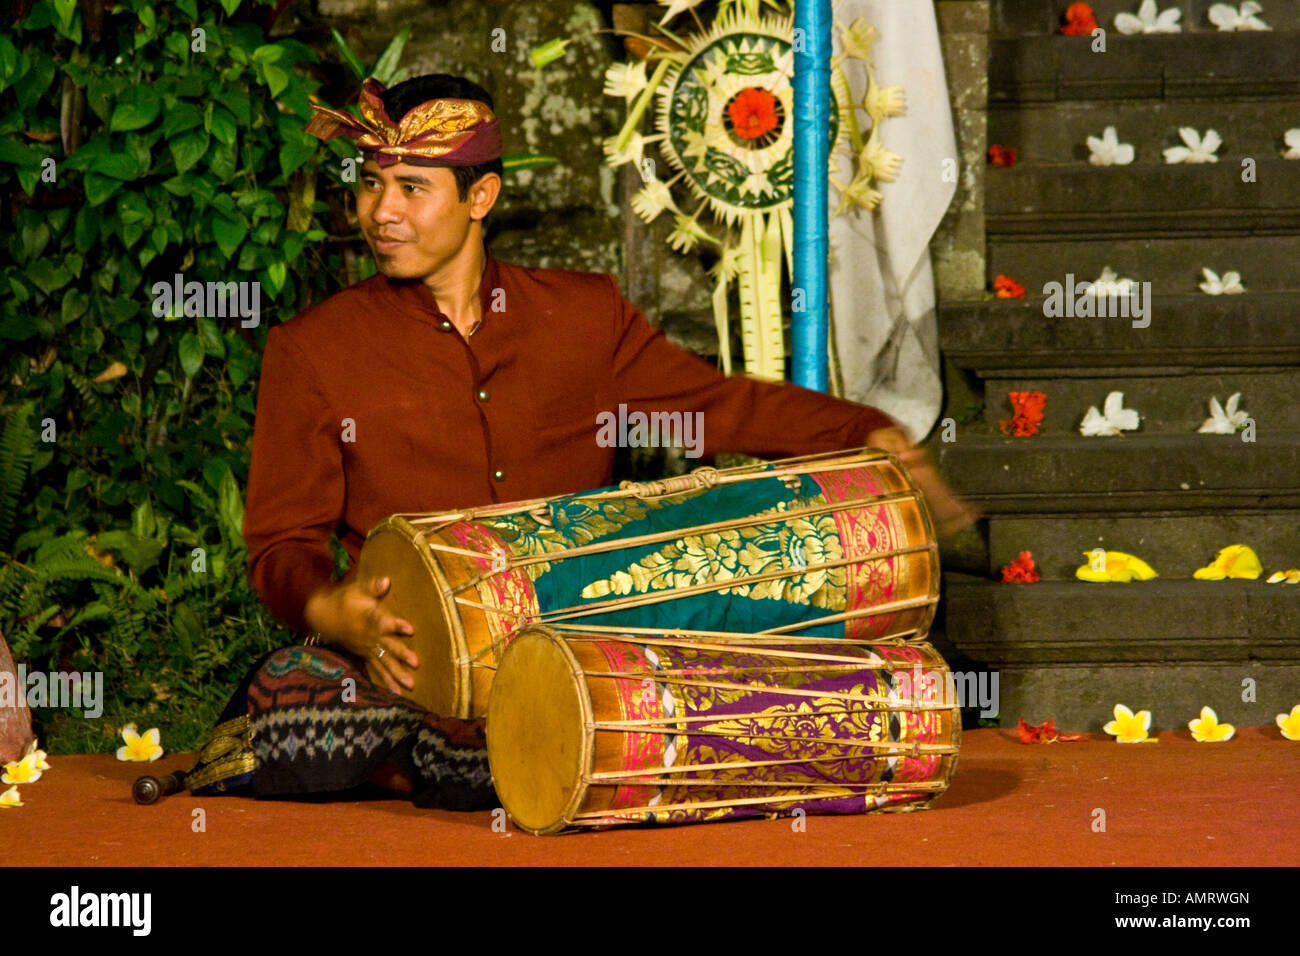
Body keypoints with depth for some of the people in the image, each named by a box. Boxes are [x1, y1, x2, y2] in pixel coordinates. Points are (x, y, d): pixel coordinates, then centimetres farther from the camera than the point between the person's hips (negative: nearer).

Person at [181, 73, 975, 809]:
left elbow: (718, 404, 20)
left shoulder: (582, 317, 15)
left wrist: (871, 436, 5)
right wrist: (330, 611, -21)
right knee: (289, 699, -35)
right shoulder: (313, 353, 6)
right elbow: (282, 541, 3)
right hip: (414, 670, -2)